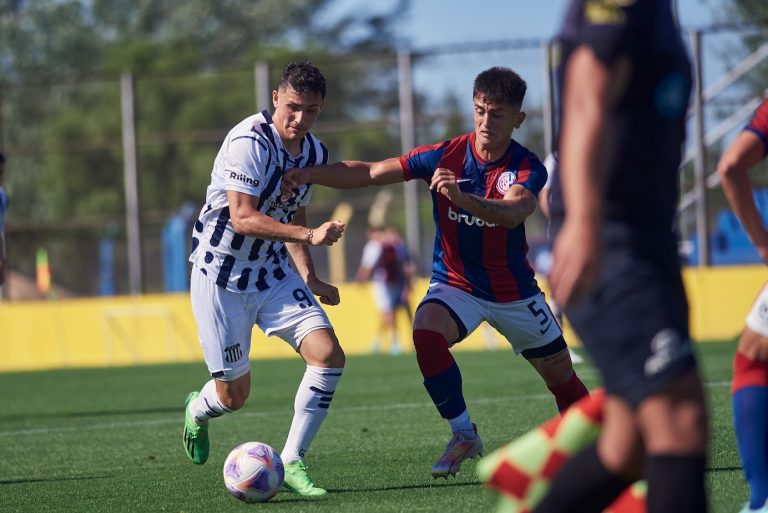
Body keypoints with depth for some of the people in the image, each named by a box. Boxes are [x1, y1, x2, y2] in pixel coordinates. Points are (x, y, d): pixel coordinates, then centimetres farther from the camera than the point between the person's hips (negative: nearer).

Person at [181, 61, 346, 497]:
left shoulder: (315, 153, 3)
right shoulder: (249, 142, -22)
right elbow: (243, 218, -29)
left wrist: (310, 279, 11)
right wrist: (309, 235, -38)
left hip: (274, 272, 6)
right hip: (221, 275, -6)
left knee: (329, 355, -14)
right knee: (233, 396, 1)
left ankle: (293, 462, -3)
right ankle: (198, 411, 40)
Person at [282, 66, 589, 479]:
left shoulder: (527, 168, -18)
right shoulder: (445, 156, -14)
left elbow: (513, 212, -40)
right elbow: (368, 173, -14)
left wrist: (462, 197, -58)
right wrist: (311, 174, -27)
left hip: (514, 290, 0)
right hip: (455, 285, 0)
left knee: (561, 375, 5)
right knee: (426, 332, -31)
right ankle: (464, 435, -17)